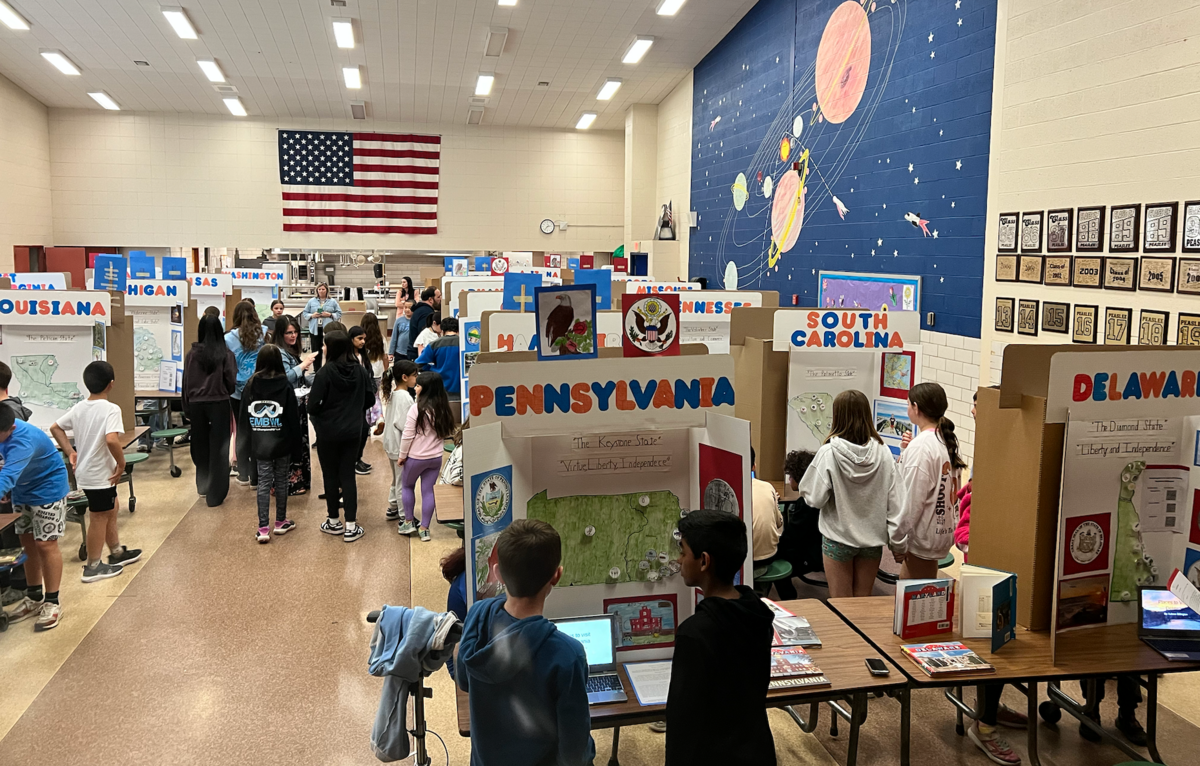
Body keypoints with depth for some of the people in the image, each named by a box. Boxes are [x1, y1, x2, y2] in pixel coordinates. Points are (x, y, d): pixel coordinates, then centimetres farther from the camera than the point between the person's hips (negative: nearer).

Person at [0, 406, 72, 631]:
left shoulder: (24, 440, -35)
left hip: (47, 489, -8)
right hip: (22, 490, 8)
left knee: (45, 544, -6)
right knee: (27, 543, 11)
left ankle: (52, 603, 2)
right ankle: (34, 597, 23)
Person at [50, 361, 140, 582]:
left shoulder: (79, 408, 6)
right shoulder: (111, 409, -20)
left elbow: (55, 428, 14)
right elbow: (112, 440, -33)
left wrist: (70, 452, 13)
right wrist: (121, 463, -20)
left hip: (85, 471, 9)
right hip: (100, 473, -9)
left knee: (110, 509, 23)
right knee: (100, 517, 3)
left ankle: (117, 552, 35)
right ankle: (93, 567, 13)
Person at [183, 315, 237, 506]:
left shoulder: (192, 354, -2)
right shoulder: (226, 354, -9)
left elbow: (186, 383, 2)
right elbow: (231, 383, -5)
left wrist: (187, 409, 12)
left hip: (196, 404, 3)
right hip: (219, 404, -2)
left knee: (200, 446, 19)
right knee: (218, 448, 5)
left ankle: (203, 485, 33)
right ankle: (215, 494, 6)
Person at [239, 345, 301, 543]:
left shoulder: (251, 384, -2)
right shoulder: (285, 385, -10)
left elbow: (244, 416, 4)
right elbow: (294, 417, -7)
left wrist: (248, 440, 15)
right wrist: (296, 442, 3)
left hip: (259, 444, 2)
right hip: (282, 442, -2)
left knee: (263, 482, 5)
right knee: (281, 481, 11)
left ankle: (263, 528, 1)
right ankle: (281, 522, 23)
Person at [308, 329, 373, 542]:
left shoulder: (325, 372, -18)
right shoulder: (360, 370, -4)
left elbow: (312, 406, -18)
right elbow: (369, 400, 5)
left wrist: (326, 411, 3)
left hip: (328, 432, -4)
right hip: (352, 431, 4)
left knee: (331, 475, 11)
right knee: (348, 475, 9)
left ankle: (334, 521, 24)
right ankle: (351, 526, 7)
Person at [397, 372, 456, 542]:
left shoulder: (416, 408, -18)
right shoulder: (444, 409, -2)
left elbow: (407, 436, -14)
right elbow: (447, 434, 9)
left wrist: (402, 455, -4)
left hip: (416, 457, -4)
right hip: (436, 457, 4)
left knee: (407, 485, 19)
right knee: (428, 490, 10)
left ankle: (408, 522, 24)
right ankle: (424, 529, 13)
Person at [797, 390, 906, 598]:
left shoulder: (829, 453, -16)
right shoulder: (883, 453, -8)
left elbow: (815, 499, -14)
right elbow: (895, 503, -4)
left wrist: (804, 491, 7)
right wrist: (899, 544, 4)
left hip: (838, 538, -3)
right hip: (872, 537, 3)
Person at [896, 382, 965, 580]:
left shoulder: (920, 446, -20)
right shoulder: (947, 441, 6)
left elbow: (913, 499, -20)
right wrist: (907, 452, 6)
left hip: (924, 534, -9)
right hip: (943, 530, 9)